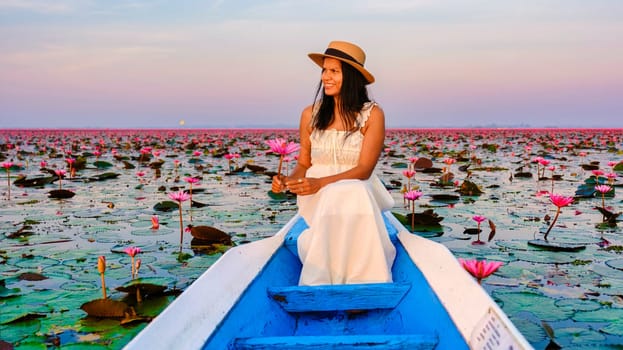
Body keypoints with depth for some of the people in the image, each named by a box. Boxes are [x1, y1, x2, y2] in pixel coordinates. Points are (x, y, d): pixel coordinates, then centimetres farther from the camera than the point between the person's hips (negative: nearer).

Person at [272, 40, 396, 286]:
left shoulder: (372, 115, -2)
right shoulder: (310, 114, 6)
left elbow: (364, 170, -10)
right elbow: (303, 164, 12)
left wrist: (321, 183, -24)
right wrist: (288, 180, -12)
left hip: (358, 194, -1)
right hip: (317, 200, 1)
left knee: (351, 196, -37)